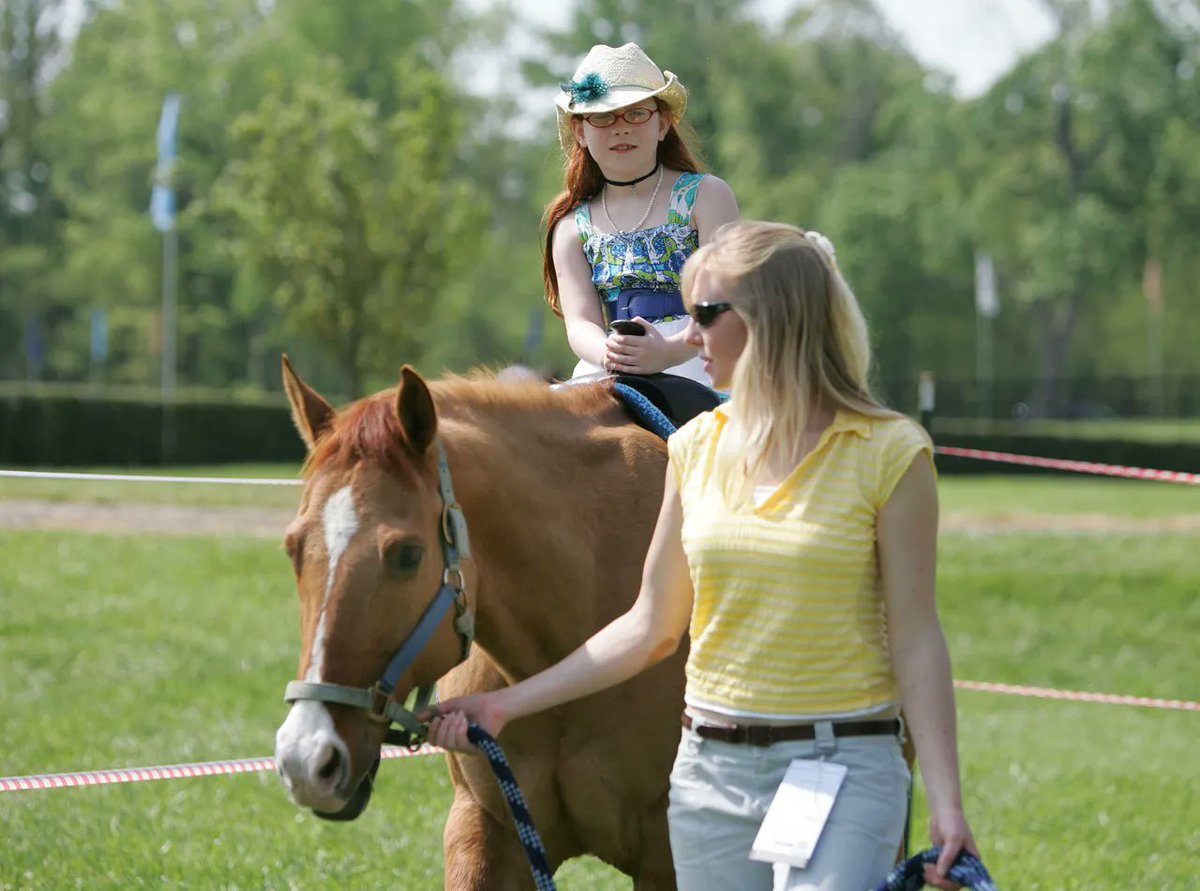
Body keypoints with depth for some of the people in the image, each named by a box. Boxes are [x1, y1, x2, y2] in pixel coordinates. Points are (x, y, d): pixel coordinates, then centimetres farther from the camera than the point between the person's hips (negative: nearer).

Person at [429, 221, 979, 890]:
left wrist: (947, 803, -14)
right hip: (711, 768, 5)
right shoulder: (698, 447, 8)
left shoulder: (888, 453, -7)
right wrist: (507, 705, 9)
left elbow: (915, 639, -7)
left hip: (843, 767, -5)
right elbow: (651, 631, 12)